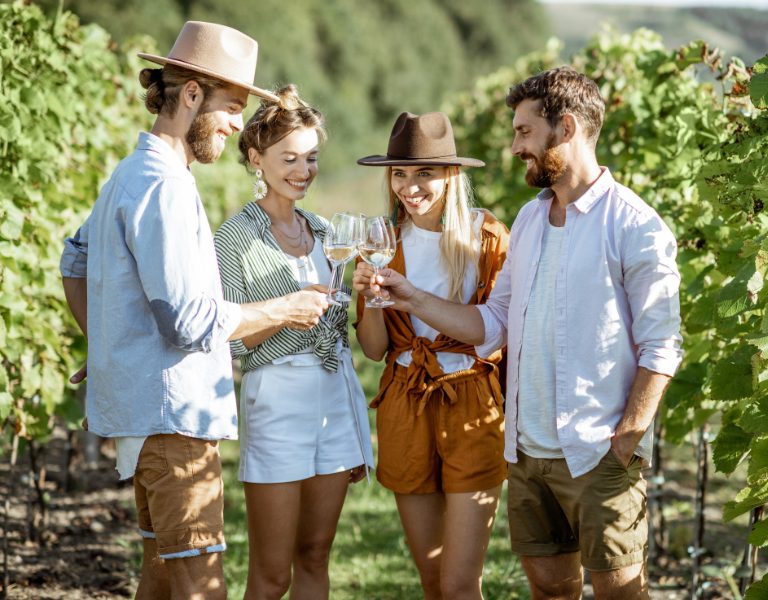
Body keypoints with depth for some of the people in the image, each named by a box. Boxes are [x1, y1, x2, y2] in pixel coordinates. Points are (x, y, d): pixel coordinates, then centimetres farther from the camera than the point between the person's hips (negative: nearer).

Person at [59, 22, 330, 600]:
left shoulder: (132, 174, 16)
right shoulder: (163, 186, -17)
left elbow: (74, 261, 30)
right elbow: (190, 320, -21)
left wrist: (106, 346, 24)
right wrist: (284, 310, -10)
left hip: (141, 399, 11)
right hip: (171, 408, -11)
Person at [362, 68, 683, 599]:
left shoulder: (635, 226, -9)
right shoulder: (530, 219, 14)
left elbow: (661, 347, -11)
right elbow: (495, 324, 14)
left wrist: (625, 441, -16)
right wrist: (415, 300, 4)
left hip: (599, 455, -7)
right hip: (527, 450, 7)